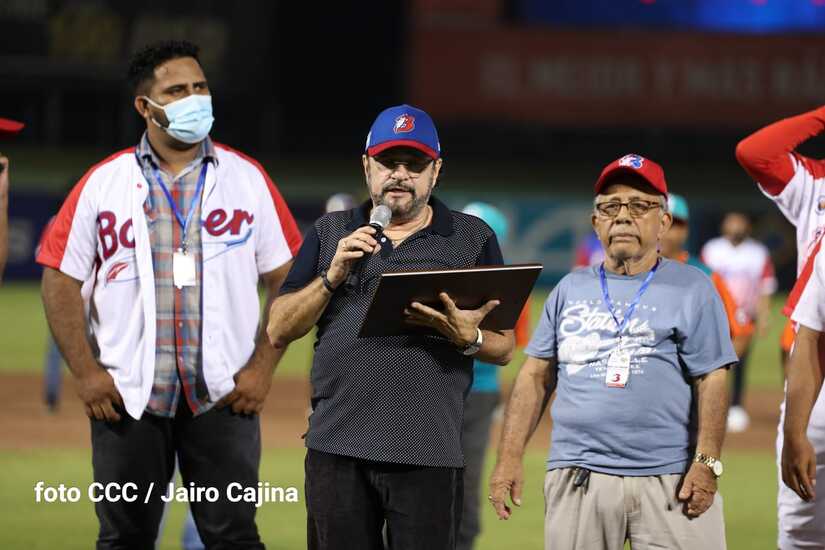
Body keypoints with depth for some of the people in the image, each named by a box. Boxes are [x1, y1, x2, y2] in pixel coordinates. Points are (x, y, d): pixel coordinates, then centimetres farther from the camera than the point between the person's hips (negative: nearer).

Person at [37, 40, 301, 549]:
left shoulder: (247, 179, 6)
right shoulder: (102, 184, 4)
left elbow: (284, 279, 6)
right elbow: (61, 280, 3)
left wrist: (262, 368, -3)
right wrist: (86, 373, -5)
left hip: (224, 396, 0)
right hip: (126, 396, 0)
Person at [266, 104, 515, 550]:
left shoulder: (473, 239, 10)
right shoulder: (330, 234, 15)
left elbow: (503, 348, 8)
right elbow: (278, 331, 8)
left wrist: (465, 336, -14)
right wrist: (334, 275, -5)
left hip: (429, 455, -2)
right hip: (336, 447, 2)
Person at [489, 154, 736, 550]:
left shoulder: (692, 289, 6)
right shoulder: (570, 289, 17)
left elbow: (711, 381, -1)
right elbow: (536, 377, 16)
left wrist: (707, 463, -13)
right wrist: (509, 458, 6)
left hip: (669, 481, -3)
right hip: (577, 476, 3)